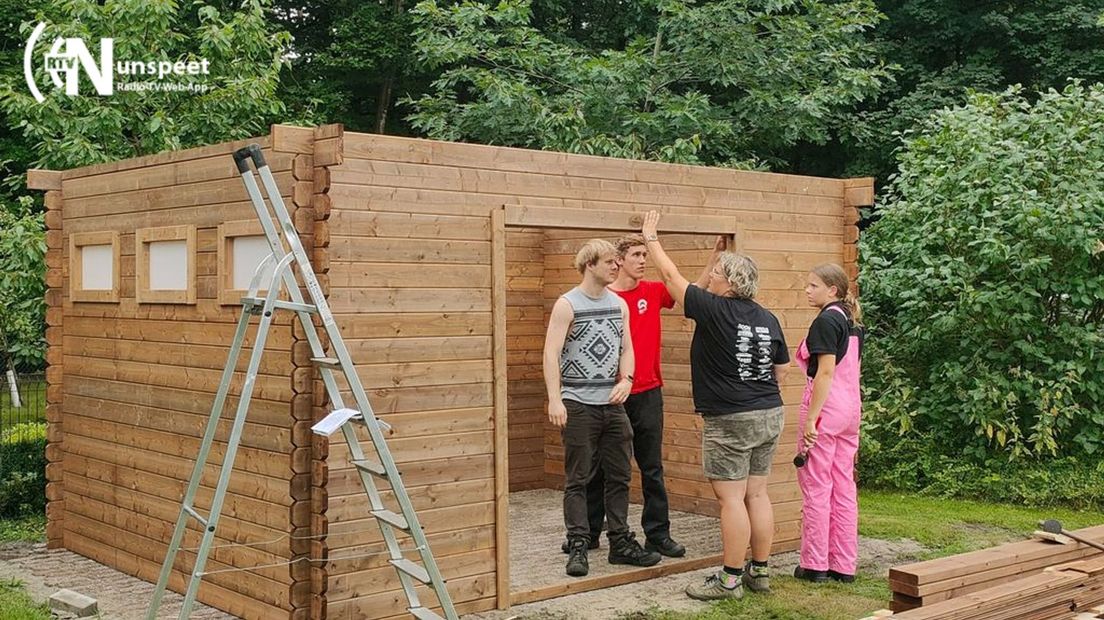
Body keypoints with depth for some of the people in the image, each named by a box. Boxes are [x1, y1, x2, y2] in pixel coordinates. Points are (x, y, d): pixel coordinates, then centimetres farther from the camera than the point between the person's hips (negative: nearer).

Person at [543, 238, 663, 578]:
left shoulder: (620, 304, 10)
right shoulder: (567, 304, -7)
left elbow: (626, 348, 15)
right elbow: (551, 353, -13)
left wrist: (626, 379, -5)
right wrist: (554, 399, -22)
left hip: (613, 403, 6)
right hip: (578, 404, -6)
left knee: (619, 476, 10)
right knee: (578, 479, 0)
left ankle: (620, 542, 21)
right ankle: (578, 547, 6)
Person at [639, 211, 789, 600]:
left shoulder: (714, 310, -11)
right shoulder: (768, 319, 8)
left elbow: (671, 276, -1)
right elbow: (782, 368, 16)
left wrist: (651, 238, 11)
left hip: (730, 421, -7)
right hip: (769, 415, 8)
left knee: (731, 497, -3)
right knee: (757, 494, 12)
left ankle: (731, 579, 2)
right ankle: (760, 572, 19)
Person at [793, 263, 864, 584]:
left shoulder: (826, 321, -13)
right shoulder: (853, 322, 14)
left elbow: (826, 371, -19)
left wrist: (811, 418, -19)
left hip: (826, 407, -9)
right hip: (851, 408, 9)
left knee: (816, 487, 0)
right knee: (844, 487, 10)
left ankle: (814, 564, 6)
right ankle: (844, 565, 15)